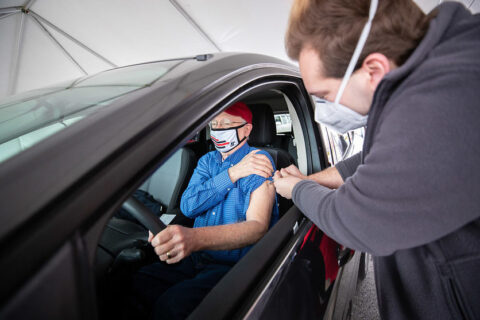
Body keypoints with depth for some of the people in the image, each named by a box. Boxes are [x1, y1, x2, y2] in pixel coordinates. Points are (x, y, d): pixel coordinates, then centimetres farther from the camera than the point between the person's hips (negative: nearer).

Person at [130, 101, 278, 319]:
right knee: (137, 282, -14)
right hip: (197, 259, 5)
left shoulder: (260, 162, -10)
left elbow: (258, 227, -24)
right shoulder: (207, 161, 10)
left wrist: (195, 237, -41)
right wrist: (233, 173, -18)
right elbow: (188, 205, -6)